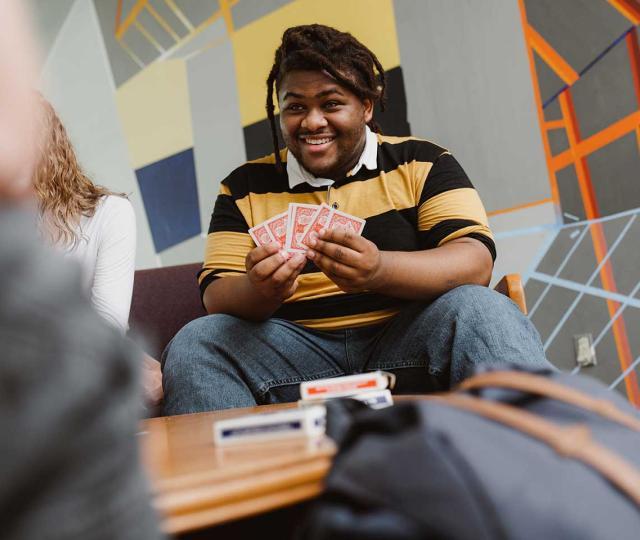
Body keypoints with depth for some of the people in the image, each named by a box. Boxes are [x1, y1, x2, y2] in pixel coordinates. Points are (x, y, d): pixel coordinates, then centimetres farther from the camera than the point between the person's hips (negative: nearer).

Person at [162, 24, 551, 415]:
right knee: (196, 343, -22)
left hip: (409, 340, -1)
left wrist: (379, 270, -27)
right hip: (298, 354, 2)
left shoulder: (422, 163, 6)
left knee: (479, 309, -29)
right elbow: (216, 294, 4)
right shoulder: (246, 187, 11)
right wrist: (260, 292, -21)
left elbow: (476, 262, -7)